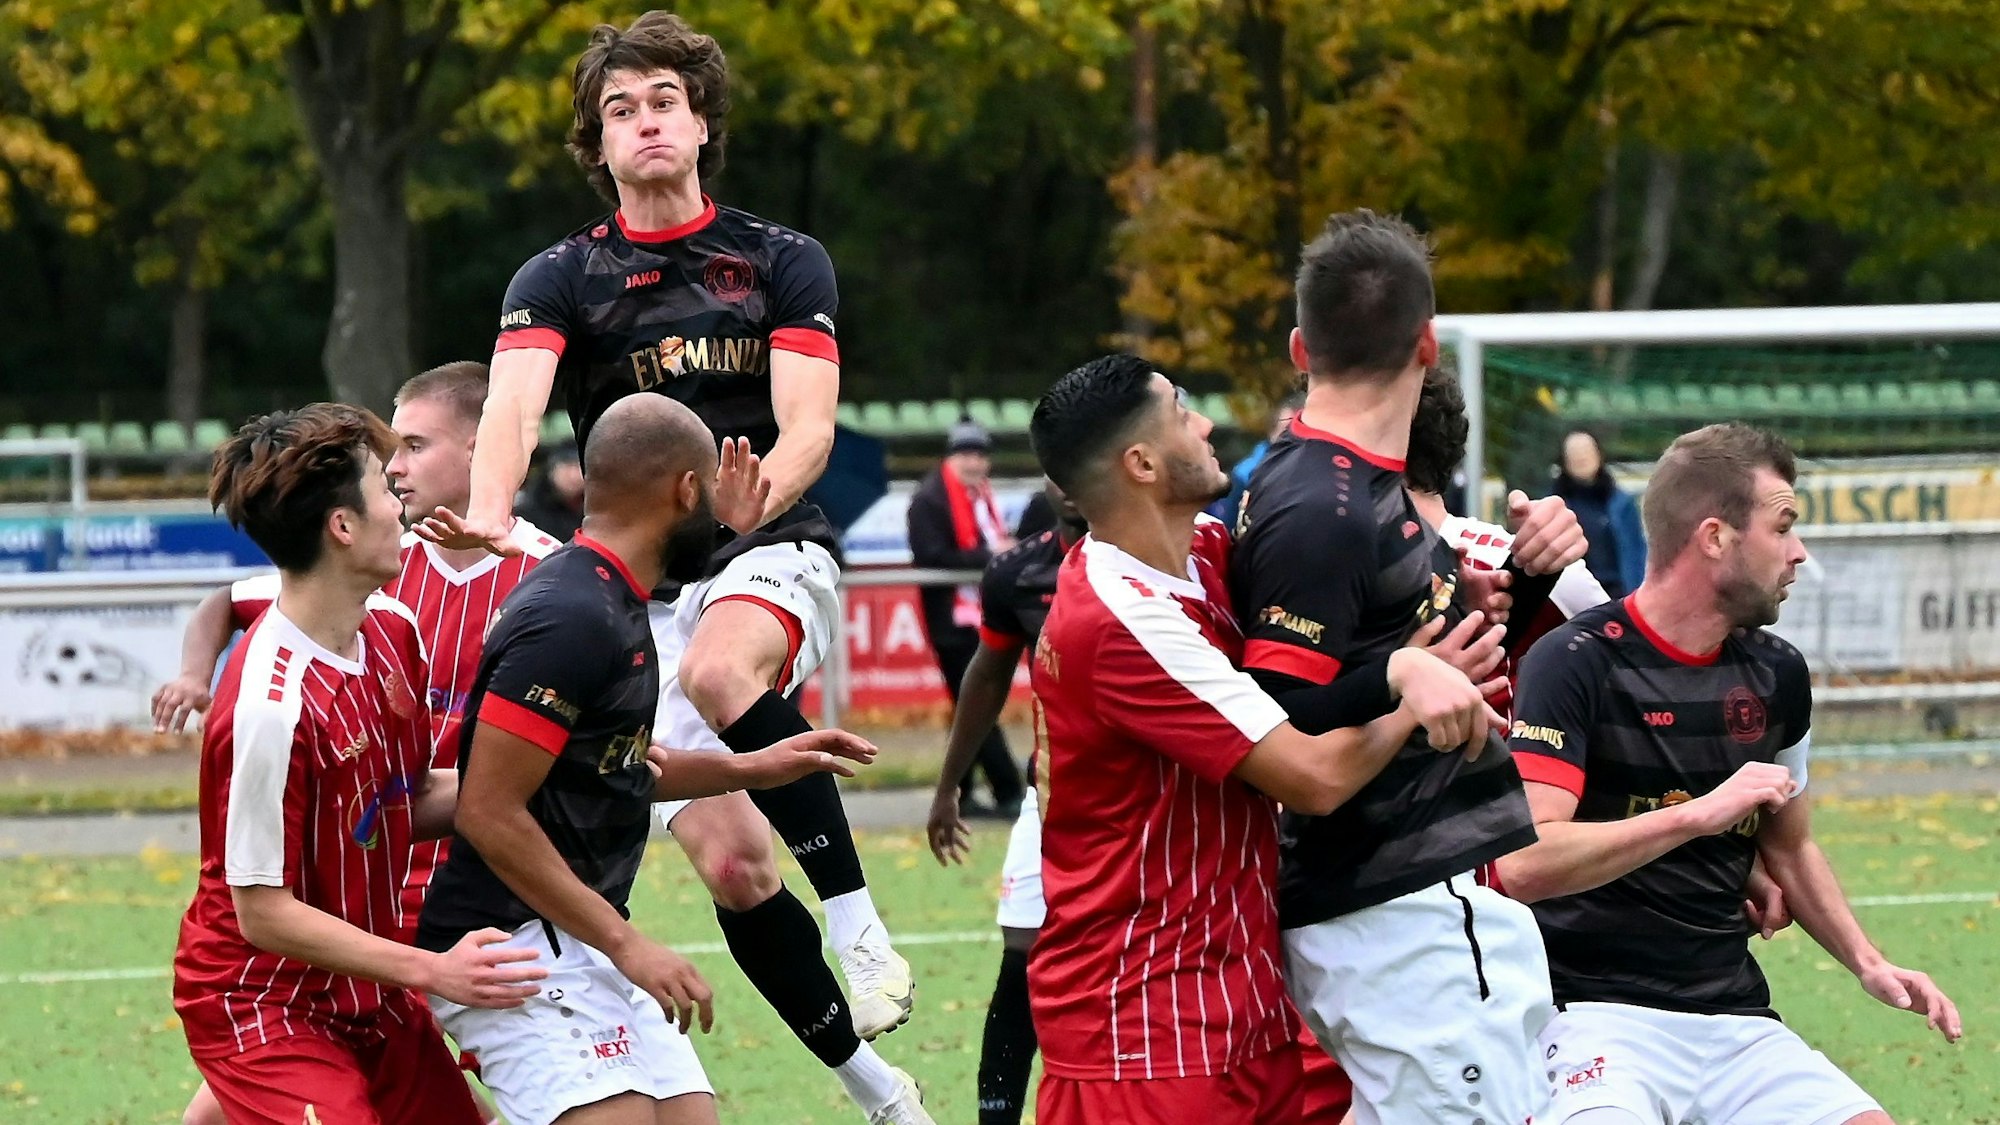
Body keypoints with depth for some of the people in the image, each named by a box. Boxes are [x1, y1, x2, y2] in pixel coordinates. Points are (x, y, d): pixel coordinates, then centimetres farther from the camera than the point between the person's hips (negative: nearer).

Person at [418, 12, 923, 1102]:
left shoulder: (782, 263, 6)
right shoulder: (559, 279, 6)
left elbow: (808, 427, -6)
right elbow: (513, 404, -13)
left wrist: (746, 502, -29)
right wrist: (487, 516, -35)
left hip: (769, 559, -2)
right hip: (637, 591, 2)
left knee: (718, 667, -38)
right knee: (730, 864, -8)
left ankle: (856, 919, -31)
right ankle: (871, 1083, 6)